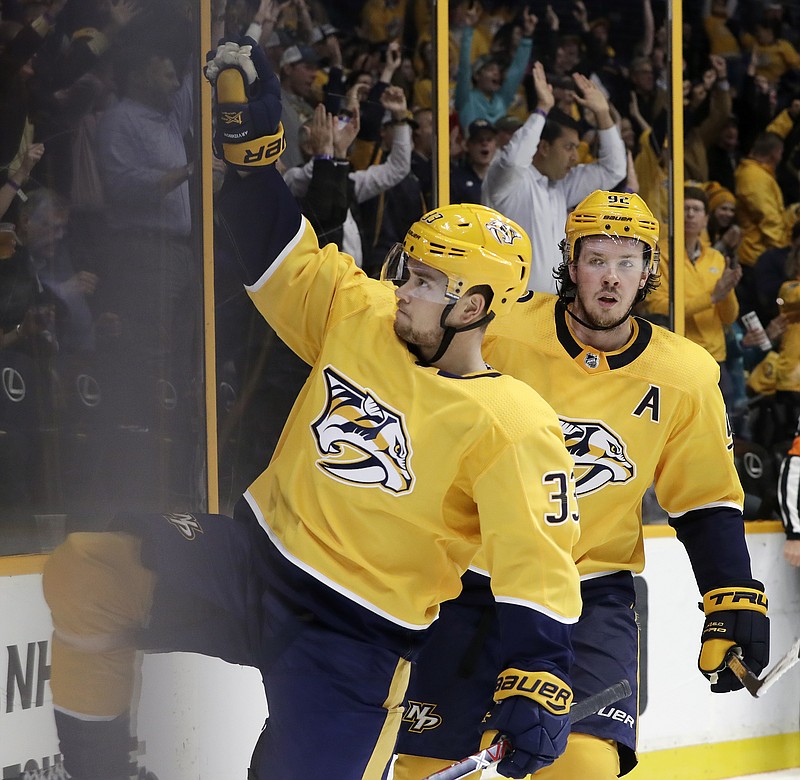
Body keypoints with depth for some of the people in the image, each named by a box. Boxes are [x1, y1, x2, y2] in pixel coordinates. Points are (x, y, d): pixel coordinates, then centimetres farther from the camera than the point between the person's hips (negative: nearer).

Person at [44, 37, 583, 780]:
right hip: (253, 556, 5)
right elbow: (276, 259, 10)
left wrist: (535, 685, -28)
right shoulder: (359, 316, 0)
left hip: (354, 634, -5)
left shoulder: (511, 426, -17)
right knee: (83, 577, -12)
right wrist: (251, 140, -1)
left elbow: (537, 561, -20)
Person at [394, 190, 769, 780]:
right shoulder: (502, 336, -9)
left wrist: (735, 604, -1)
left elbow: (707, 504, 7)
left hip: (594, 594, 0)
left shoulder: (684, 377, -3)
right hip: (474, 582, 0)